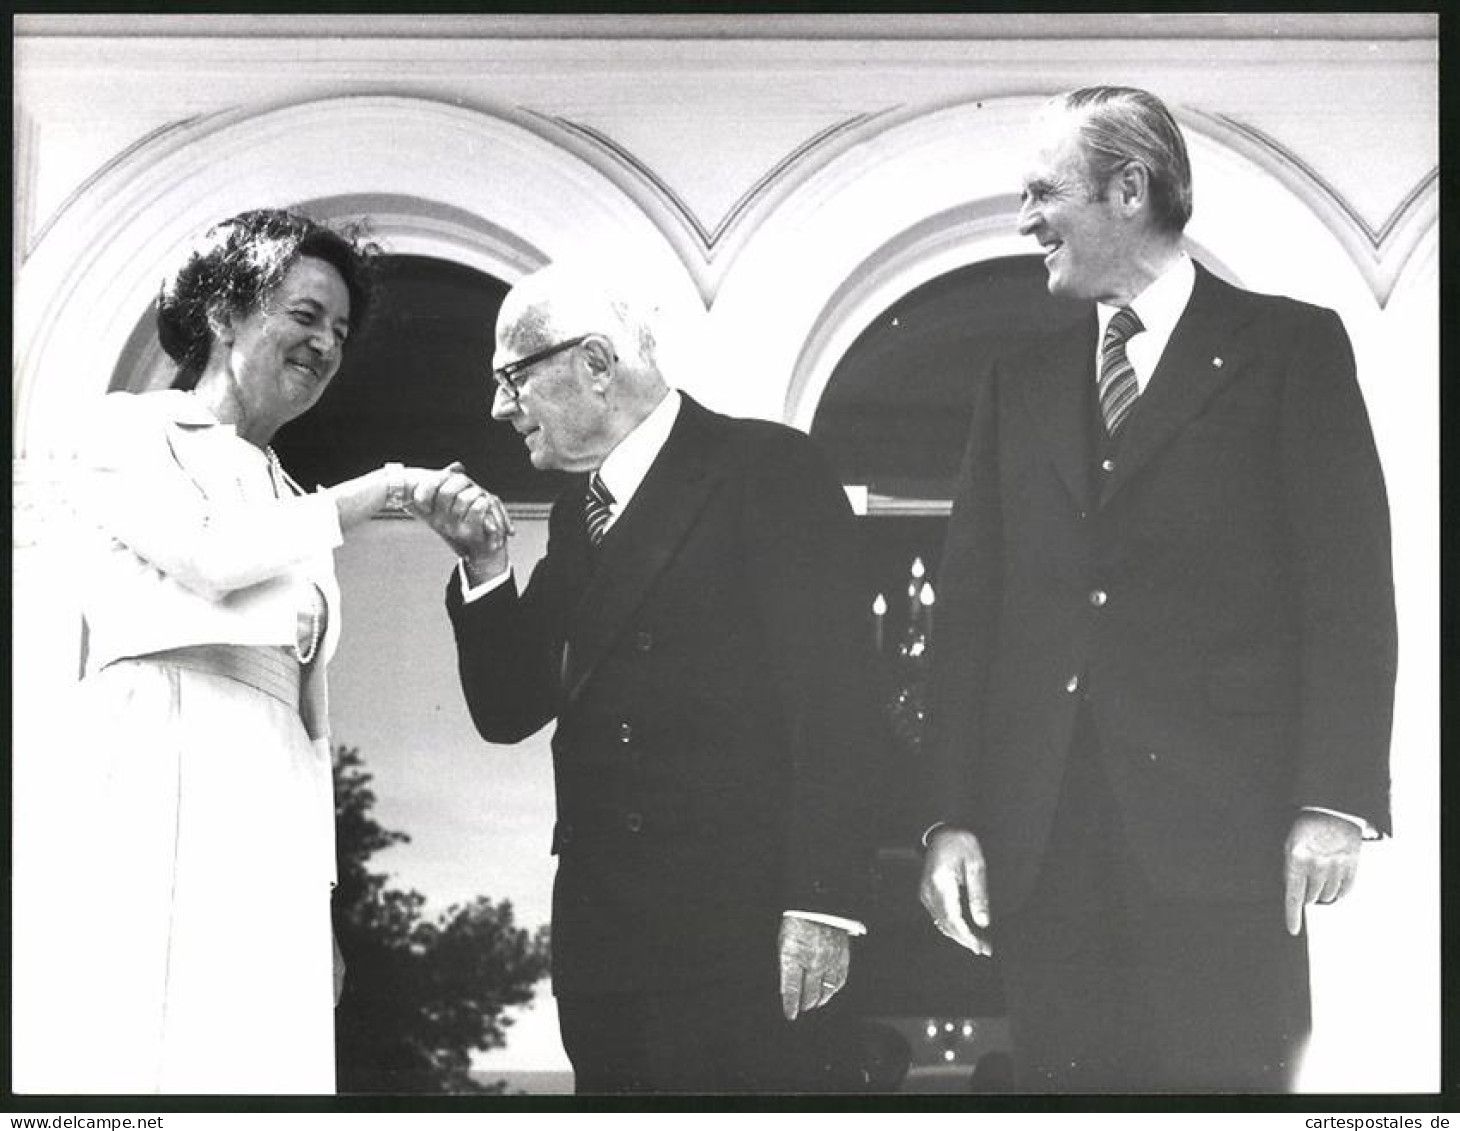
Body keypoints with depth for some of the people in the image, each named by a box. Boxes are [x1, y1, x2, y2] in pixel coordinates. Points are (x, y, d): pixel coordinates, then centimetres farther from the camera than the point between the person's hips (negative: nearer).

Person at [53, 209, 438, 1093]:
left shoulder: (297, 513, 29)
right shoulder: (132, 430, 12)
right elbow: (209, 556, -8)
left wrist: (321, 901, 16)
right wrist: (376, 492, 0)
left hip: (276, 801, 6)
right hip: (165, 765, -6)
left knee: (272, 1048, -7)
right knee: (158, 1053, -17)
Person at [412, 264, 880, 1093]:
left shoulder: (769, 470, -5)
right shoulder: (579, 512, 17)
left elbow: (833, 700, -11)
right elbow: (509, 712, 15)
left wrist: (821, 906, -17)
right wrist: (485, 562, 0)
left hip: (746, 928, -6)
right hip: (604, 928, 6)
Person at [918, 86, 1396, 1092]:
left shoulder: (1292, 348, 5)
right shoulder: (1020, 385, 18)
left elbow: (1350, 588, -1)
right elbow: (971, 612, 13)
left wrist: (1335, 801, -11)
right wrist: (953, 819, 3)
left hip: (1223, 841, -4)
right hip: (1044, 849, 4)